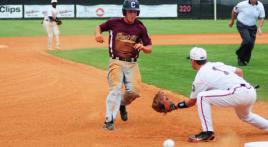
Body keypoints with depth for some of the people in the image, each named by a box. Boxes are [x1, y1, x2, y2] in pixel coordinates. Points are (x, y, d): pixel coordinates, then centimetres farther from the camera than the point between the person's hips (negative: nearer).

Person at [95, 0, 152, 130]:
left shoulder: (140, 28, 0)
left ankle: (122, 104, 24)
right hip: (116, 62, -2)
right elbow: (99, 27, 14)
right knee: (115, 89, -17)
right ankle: (109, 120, -14)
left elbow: (149, 49, 4)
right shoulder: (114, 23, -3)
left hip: (132, 64, 2)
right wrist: (98, 34, -9)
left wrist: (142, 47, -18)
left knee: (135, 91, -9)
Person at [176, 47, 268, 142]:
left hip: (238, 94, -8)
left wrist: (177, 105, 25)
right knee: (244, 116, 38)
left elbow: (192, 101, 11)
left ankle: (207, 132, -9)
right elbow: (239, 71, 26)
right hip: (251, 92, 8)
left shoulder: (200, 76, 4)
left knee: (202, 97, -6)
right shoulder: (217, 65, 23)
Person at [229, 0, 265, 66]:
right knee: (247, 40, -22)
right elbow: (234, 11, 2)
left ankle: (244, 59, 22)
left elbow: (261, 18, 1)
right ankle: (240, 56, 2)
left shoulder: (260, 6, -8)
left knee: (251, 44, 0)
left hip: (252, 27, 4)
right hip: (242, 26, -4)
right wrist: (232, 20, 16)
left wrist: (259, 28, -14)